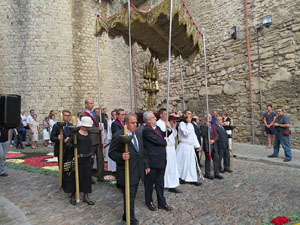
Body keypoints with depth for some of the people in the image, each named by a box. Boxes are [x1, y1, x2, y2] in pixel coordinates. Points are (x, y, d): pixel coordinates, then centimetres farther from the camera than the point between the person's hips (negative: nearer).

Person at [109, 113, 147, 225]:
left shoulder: (138, 135, 11)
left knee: (132, 197, 19)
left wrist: (146, 165, 14)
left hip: (138, 172, 7)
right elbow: (111, 153, -12)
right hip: (126, 173, -7)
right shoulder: (118, 136, -13)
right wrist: (121, 157, -30)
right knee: (129, 197, 3)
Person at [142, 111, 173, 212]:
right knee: (150, 182, 12)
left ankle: (162, 202, 29)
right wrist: (165, 140, -3)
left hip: (161, 160, 8)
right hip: (152, 161, -8)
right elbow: (158, 141, -22)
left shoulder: (157, 127, 10)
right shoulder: (146, 130, -18)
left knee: (160, 182, 17)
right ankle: (149, 202, 30)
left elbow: (163, 135, 13)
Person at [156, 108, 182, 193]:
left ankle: (172, 186, 15)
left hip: (172, 148, 8)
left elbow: (174, 135, 17)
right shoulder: (158, 123, -9)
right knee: (166, 167, -1)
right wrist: (168, 127, -19)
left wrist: (174, 127, 3)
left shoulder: (168, 123, 16)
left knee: (173, 167, 8)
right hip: (165, 149, -8)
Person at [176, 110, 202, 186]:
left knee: (192, 163, 9)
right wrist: (188, 123, -17)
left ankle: (192, 179, 17)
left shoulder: (191, 124, 15)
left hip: (191, 147, 8)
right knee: (183, 162, 0)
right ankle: (179, 178, 14)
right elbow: (186, 133, -23)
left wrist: (197, 145, 16)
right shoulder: (182, 123, -9)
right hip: (184, 146, -8)